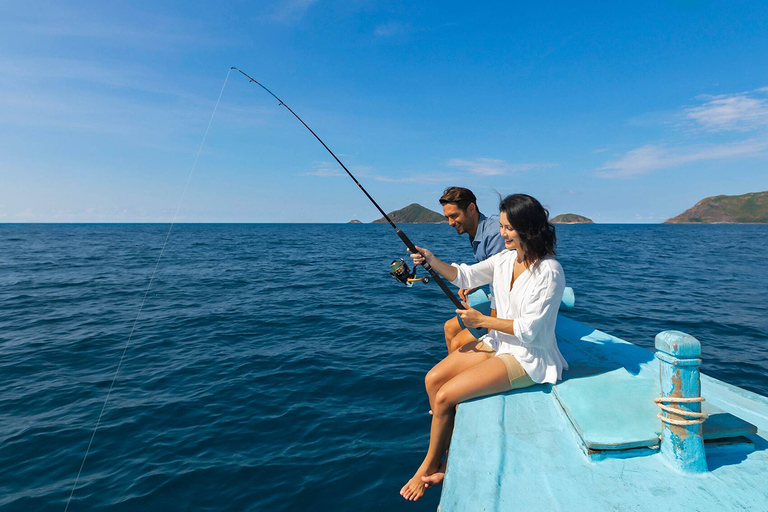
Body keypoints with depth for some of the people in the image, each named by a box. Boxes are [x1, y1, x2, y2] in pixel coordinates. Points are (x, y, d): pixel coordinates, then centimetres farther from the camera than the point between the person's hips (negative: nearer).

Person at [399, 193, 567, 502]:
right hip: (498, 343, 8)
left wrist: (482, 320, -16)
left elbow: (528, 329, -22)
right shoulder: (506, 258, 3)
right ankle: (449, 461, 11)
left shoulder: (549, 272, -20)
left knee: (445, 396, -16)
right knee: (433, 379, -2)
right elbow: (465, 277, 6)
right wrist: (432, 261, -10)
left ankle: (429, 466, 10)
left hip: (528, 357, -8)